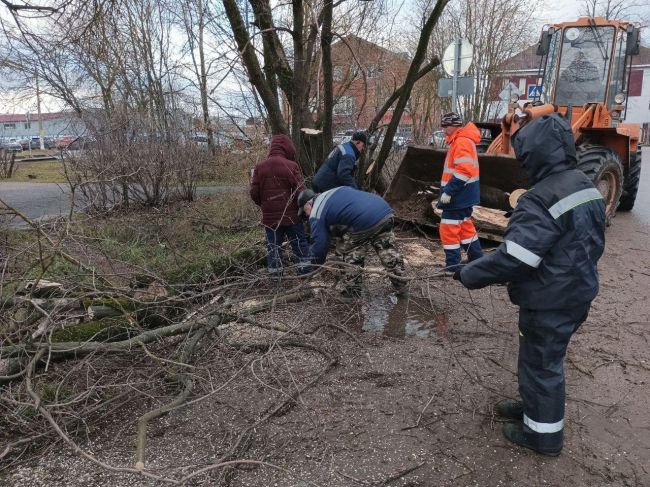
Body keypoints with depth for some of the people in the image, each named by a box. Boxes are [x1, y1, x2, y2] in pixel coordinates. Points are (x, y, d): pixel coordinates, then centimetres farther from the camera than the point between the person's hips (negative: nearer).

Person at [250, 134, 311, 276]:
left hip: (270, 217, 3)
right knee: (300, 244, 10)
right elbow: (300, 191, -13)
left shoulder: (259, 167, 1)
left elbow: (254, 193, 1)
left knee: (273, 247, 10)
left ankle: (275, 276, 12)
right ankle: (306, 272, 14)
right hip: (292, 216, -2)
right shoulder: (291, 166, -10)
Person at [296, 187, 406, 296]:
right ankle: (401, 286, 30)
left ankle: (353, 291, 22)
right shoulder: (335, 191, 28)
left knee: (351, 255, 15)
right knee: (388, 251, 20)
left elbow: (319, 243, 6)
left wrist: (314, 263, 23)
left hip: (365, 222, -7)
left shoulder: (316, 214, 6)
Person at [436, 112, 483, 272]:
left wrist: (448, 191, -25)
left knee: (448, 229, -5)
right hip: (464, 194, 11)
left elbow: (464, 171, -27)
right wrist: (449, 190, 21)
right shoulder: (460, 140, 16)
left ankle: (452, 267, 2)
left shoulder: (461, 142, -18)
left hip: (458, 194, -11)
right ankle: (477, 261, 29)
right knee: (465, 226, 19)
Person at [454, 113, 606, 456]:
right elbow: (593, 243, 14)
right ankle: (534, 408, 44)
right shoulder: (584, 186, 4)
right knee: (544, 358, 25)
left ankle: (543, 433, 27)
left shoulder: (542, 200, -28)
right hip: (576, 293, 9)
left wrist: (469, 275, -19)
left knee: (540, 363, 9)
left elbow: (513, 258, -31)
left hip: (550, 302, -9)